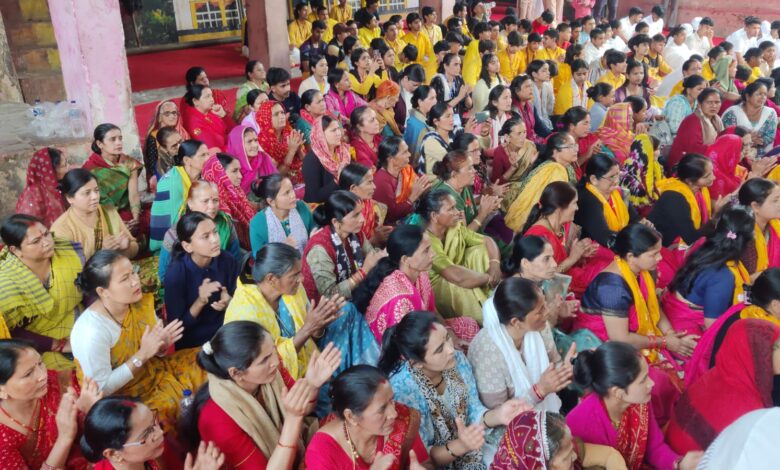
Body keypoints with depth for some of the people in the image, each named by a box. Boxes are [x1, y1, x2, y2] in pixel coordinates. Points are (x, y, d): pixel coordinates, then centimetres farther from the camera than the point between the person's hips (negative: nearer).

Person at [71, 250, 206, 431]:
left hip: (154, 372, 7)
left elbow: (155, 352, 5)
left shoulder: (141, 304, -9)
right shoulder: (91, 332, -29)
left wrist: (163, 344, -19)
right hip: (120, 397, -7)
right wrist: (142, 355, -28)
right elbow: (102, 389, -22)